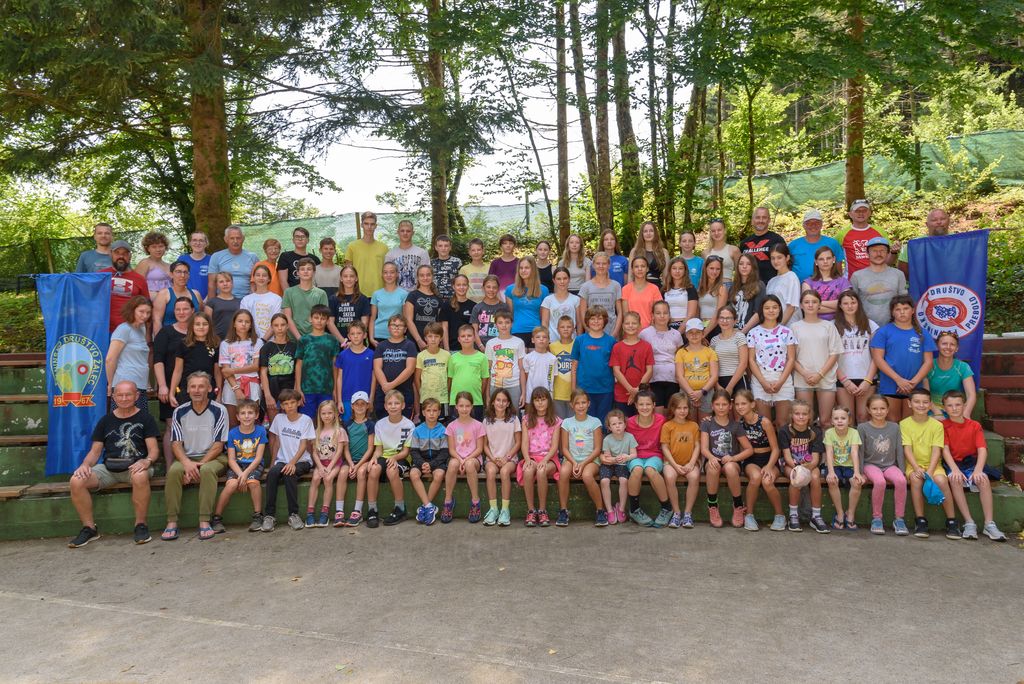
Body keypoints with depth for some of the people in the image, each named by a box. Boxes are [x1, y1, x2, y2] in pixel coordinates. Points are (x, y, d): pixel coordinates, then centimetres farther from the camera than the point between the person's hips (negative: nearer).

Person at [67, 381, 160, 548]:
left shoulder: (144, 418, 7)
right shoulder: (106, 420, 17)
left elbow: (153, 449, 0)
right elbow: (95, 450, 15)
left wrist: (147, 461, -23)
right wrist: (85, 464, -7)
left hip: (134, 466, -4)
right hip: (108, 468, 4)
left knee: (140, 477, -39)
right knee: (76, 481, -22)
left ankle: (140, 525, -20)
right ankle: (89, 528, -5)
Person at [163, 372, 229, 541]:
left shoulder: (219, 411, -4)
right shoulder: (179, 412, 5)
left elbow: (218, 445, -7)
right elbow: (176, 443, 1)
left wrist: (200, 464, -17)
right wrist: (187, 463, -18)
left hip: (213, 457, -2)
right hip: (187, 458, 3)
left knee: (207, 470, -35)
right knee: (173, 471, -29)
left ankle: (205, 521, -33)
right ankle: (172, 522, -25)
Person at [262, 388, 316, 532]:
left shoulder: (306, 420, -4)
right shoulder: (279, 418, 7)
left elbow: (303, 445, -10)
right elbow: (276, 441, 14)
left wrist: (292, 462, -24)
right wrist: (274, 460, 3)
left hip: (302, 461, -3)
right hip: (283, 460, 3)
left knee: (289, 474, -34)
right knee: (272, 473, -29)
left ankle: (293, 514, -25)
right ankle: (269, 514, -23)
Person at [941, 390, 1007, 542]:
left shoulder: (975, 426, 7)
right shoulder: (943, 426, 3)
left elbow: (982, 449, -6)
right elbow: (945, 449, -8)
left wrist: (978, 470, -24)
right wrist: (955, 469, -25)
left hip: (972, 463, 2)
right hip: (952, 464, -1)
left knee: (984, 478, -30)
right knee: (954, 479, -34)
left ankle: (989, 524, -26)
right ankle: (969, 523, -31)